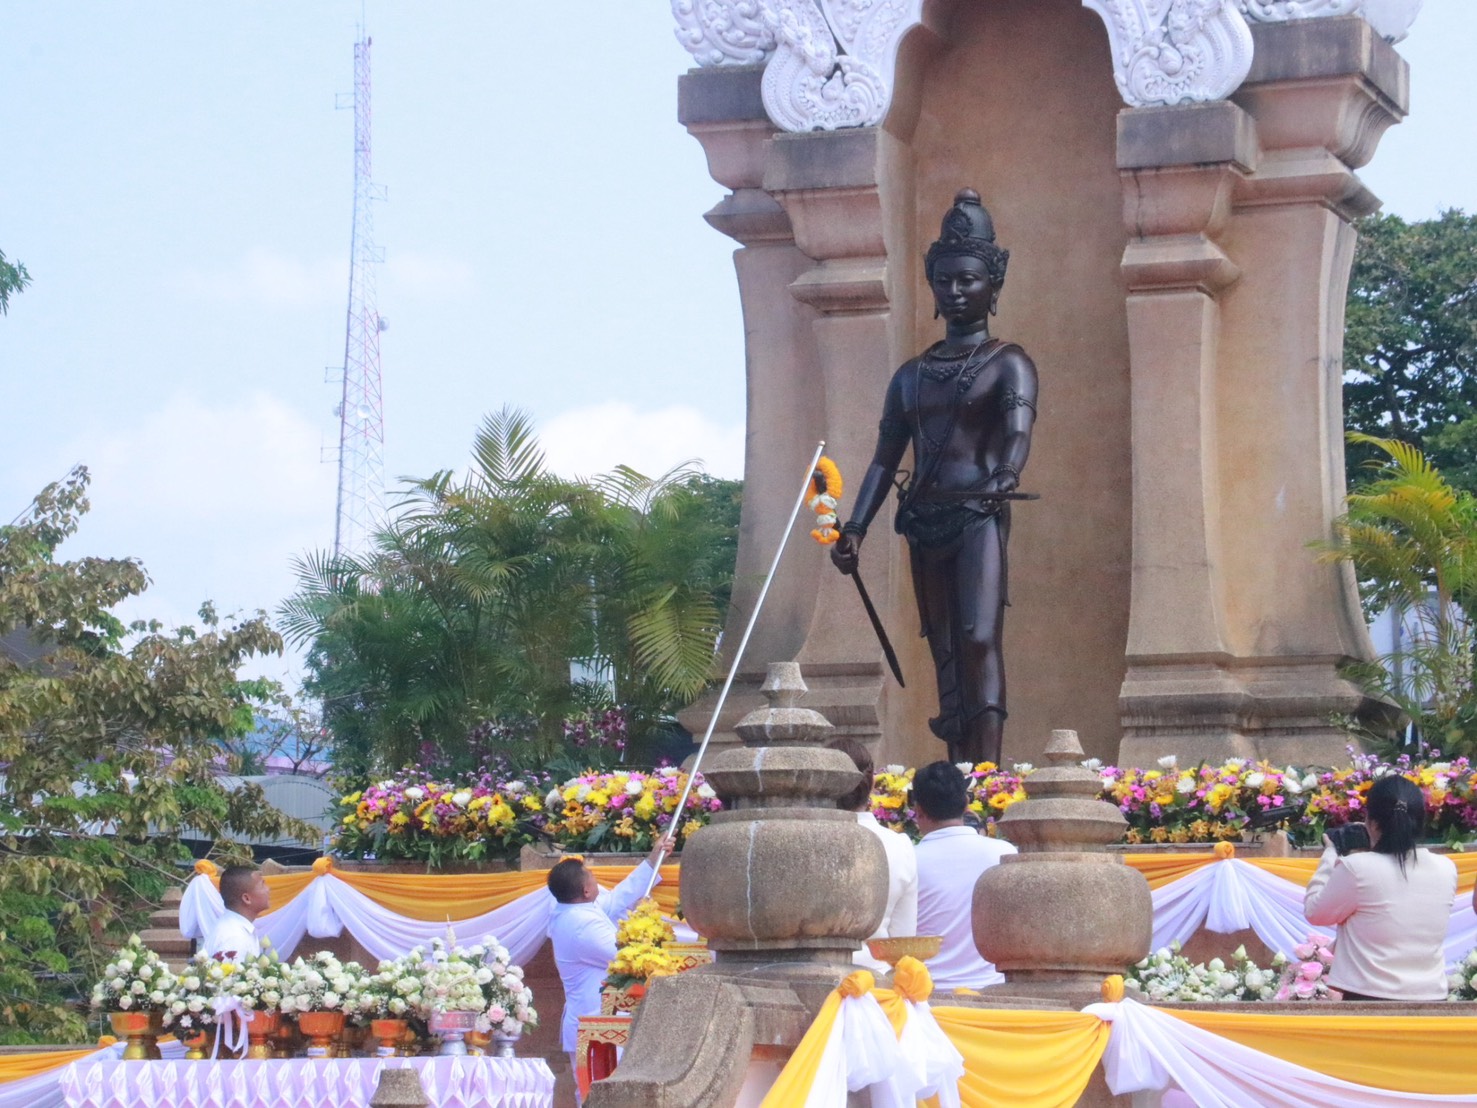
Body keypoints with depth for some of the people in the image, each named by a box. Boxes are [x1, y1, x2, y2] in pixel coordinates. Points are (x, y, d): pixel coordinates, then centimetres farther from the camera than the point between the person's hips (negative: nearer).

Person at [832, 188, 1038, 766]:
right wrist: (854, 529, 5)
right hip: (923, 523, 6)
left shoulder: (1008, 365, 4)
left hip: (979, 517, -6)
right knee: (946, 658, 3)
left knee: (980, 639, -20)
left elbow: (1018, 431, -14)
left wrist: (1004, 477, -35)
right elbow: (884, 459, 17)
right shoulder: (911, 375, 20)